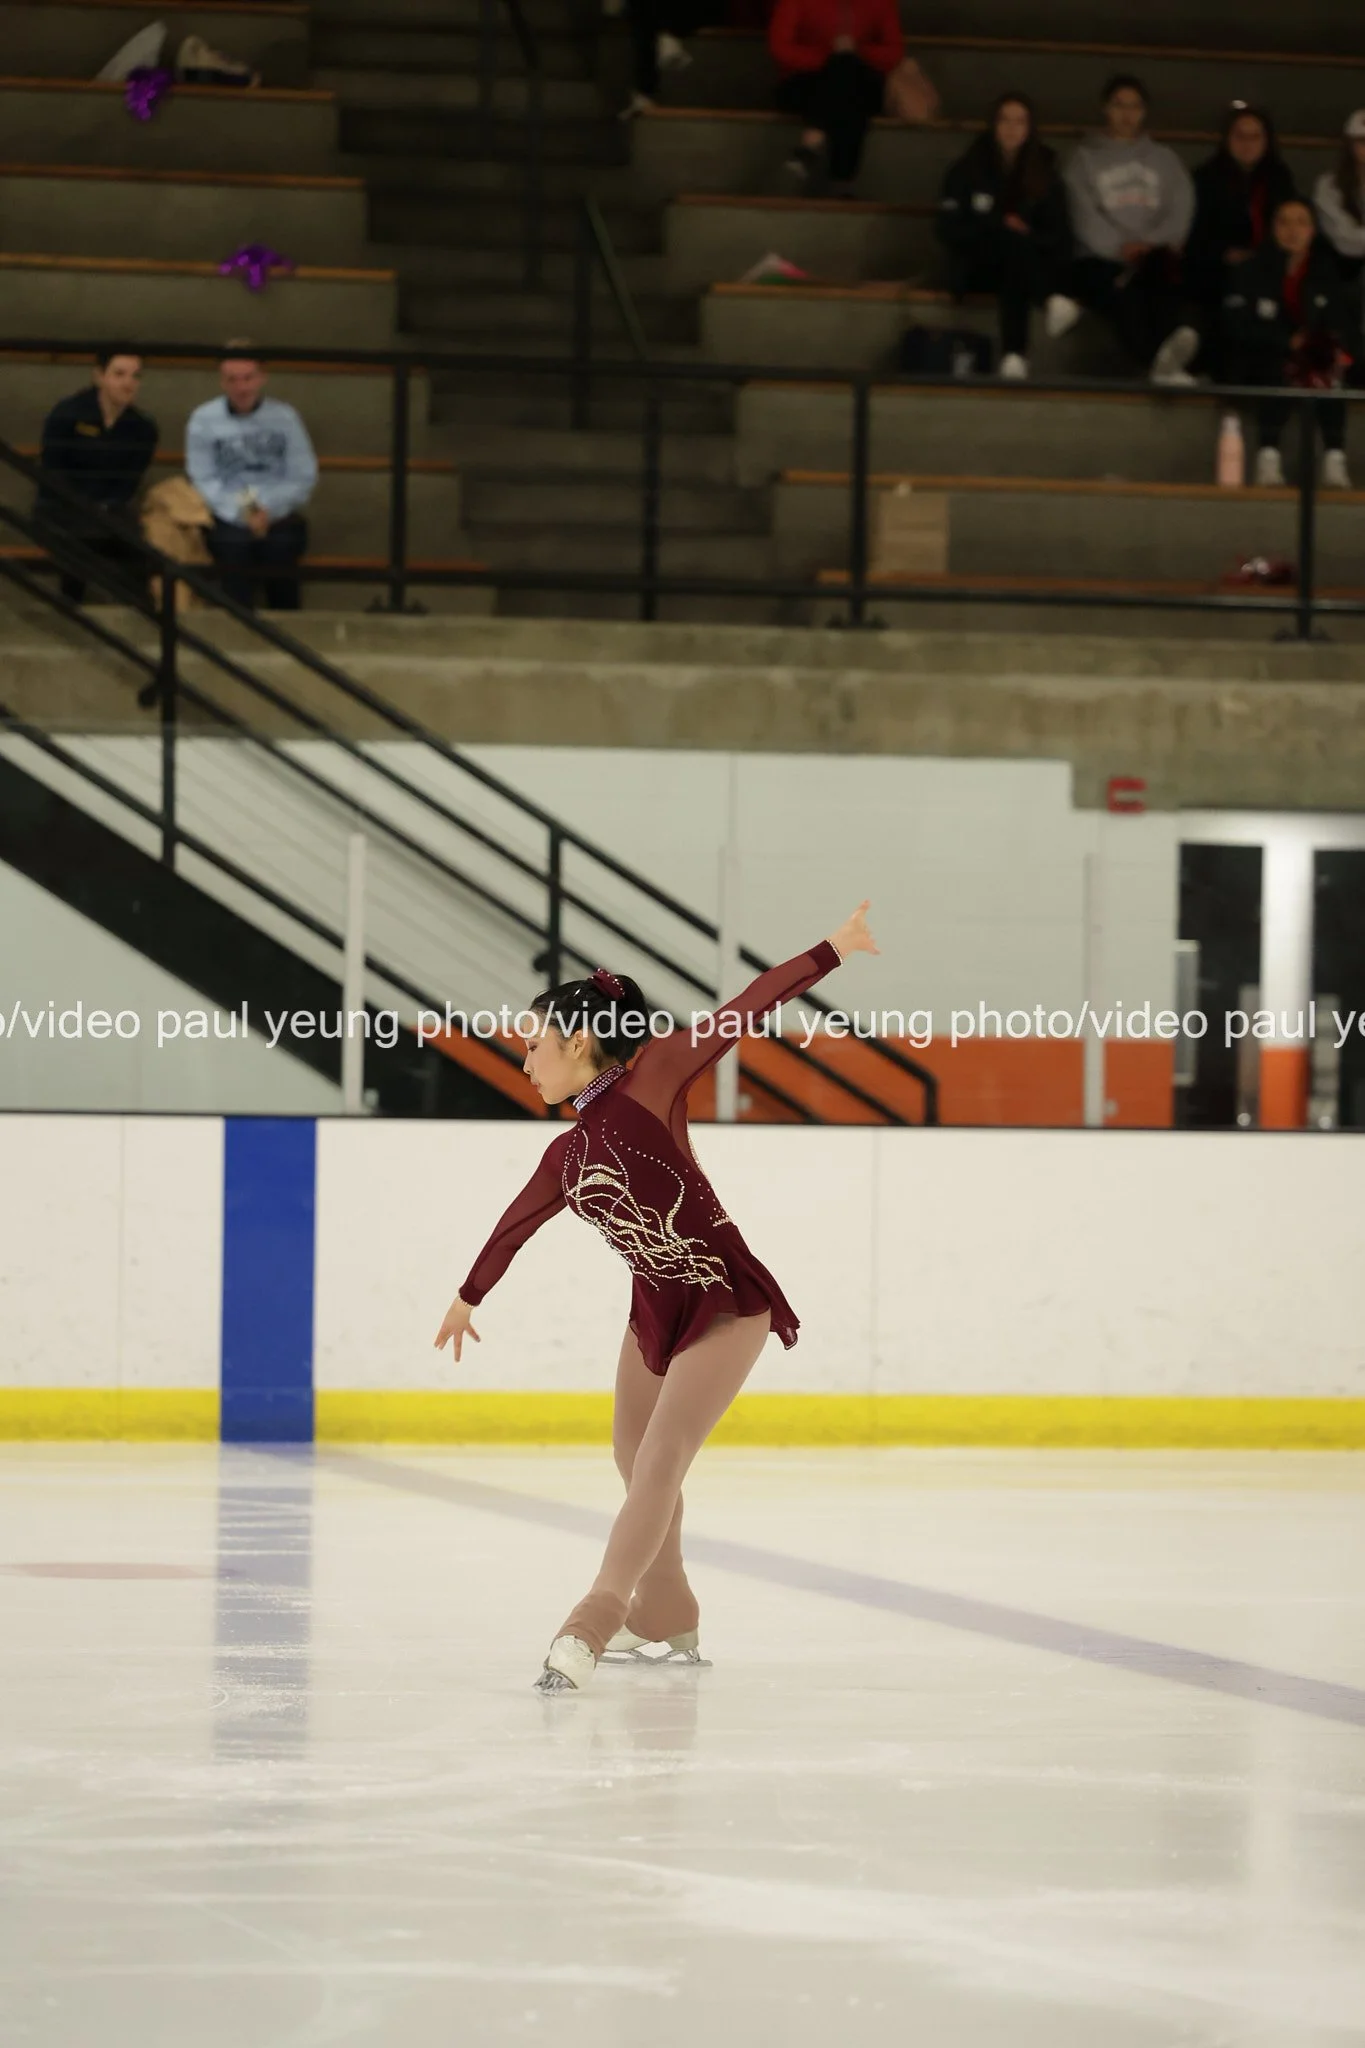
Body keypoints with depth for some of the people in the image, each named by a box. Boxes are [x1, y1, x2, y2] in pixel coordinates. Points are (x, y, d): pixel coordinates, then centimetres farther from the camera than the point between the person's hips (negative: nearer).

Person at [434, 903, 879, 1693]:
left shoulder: (652, 1080, -10)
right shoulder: (567, 1155, 8)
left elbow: (744, 1011, -15)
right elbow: (516, 1225, 25)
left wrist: (830, 951, -21)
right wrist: (469, 1297, 39)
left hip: (725, 1303, -7)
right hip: (655, 1307, 7)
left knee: (660, 1459, -14)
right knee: (636, 1459, 15)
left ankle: (595, 1622, -20)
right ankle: (665, 1618, 33)